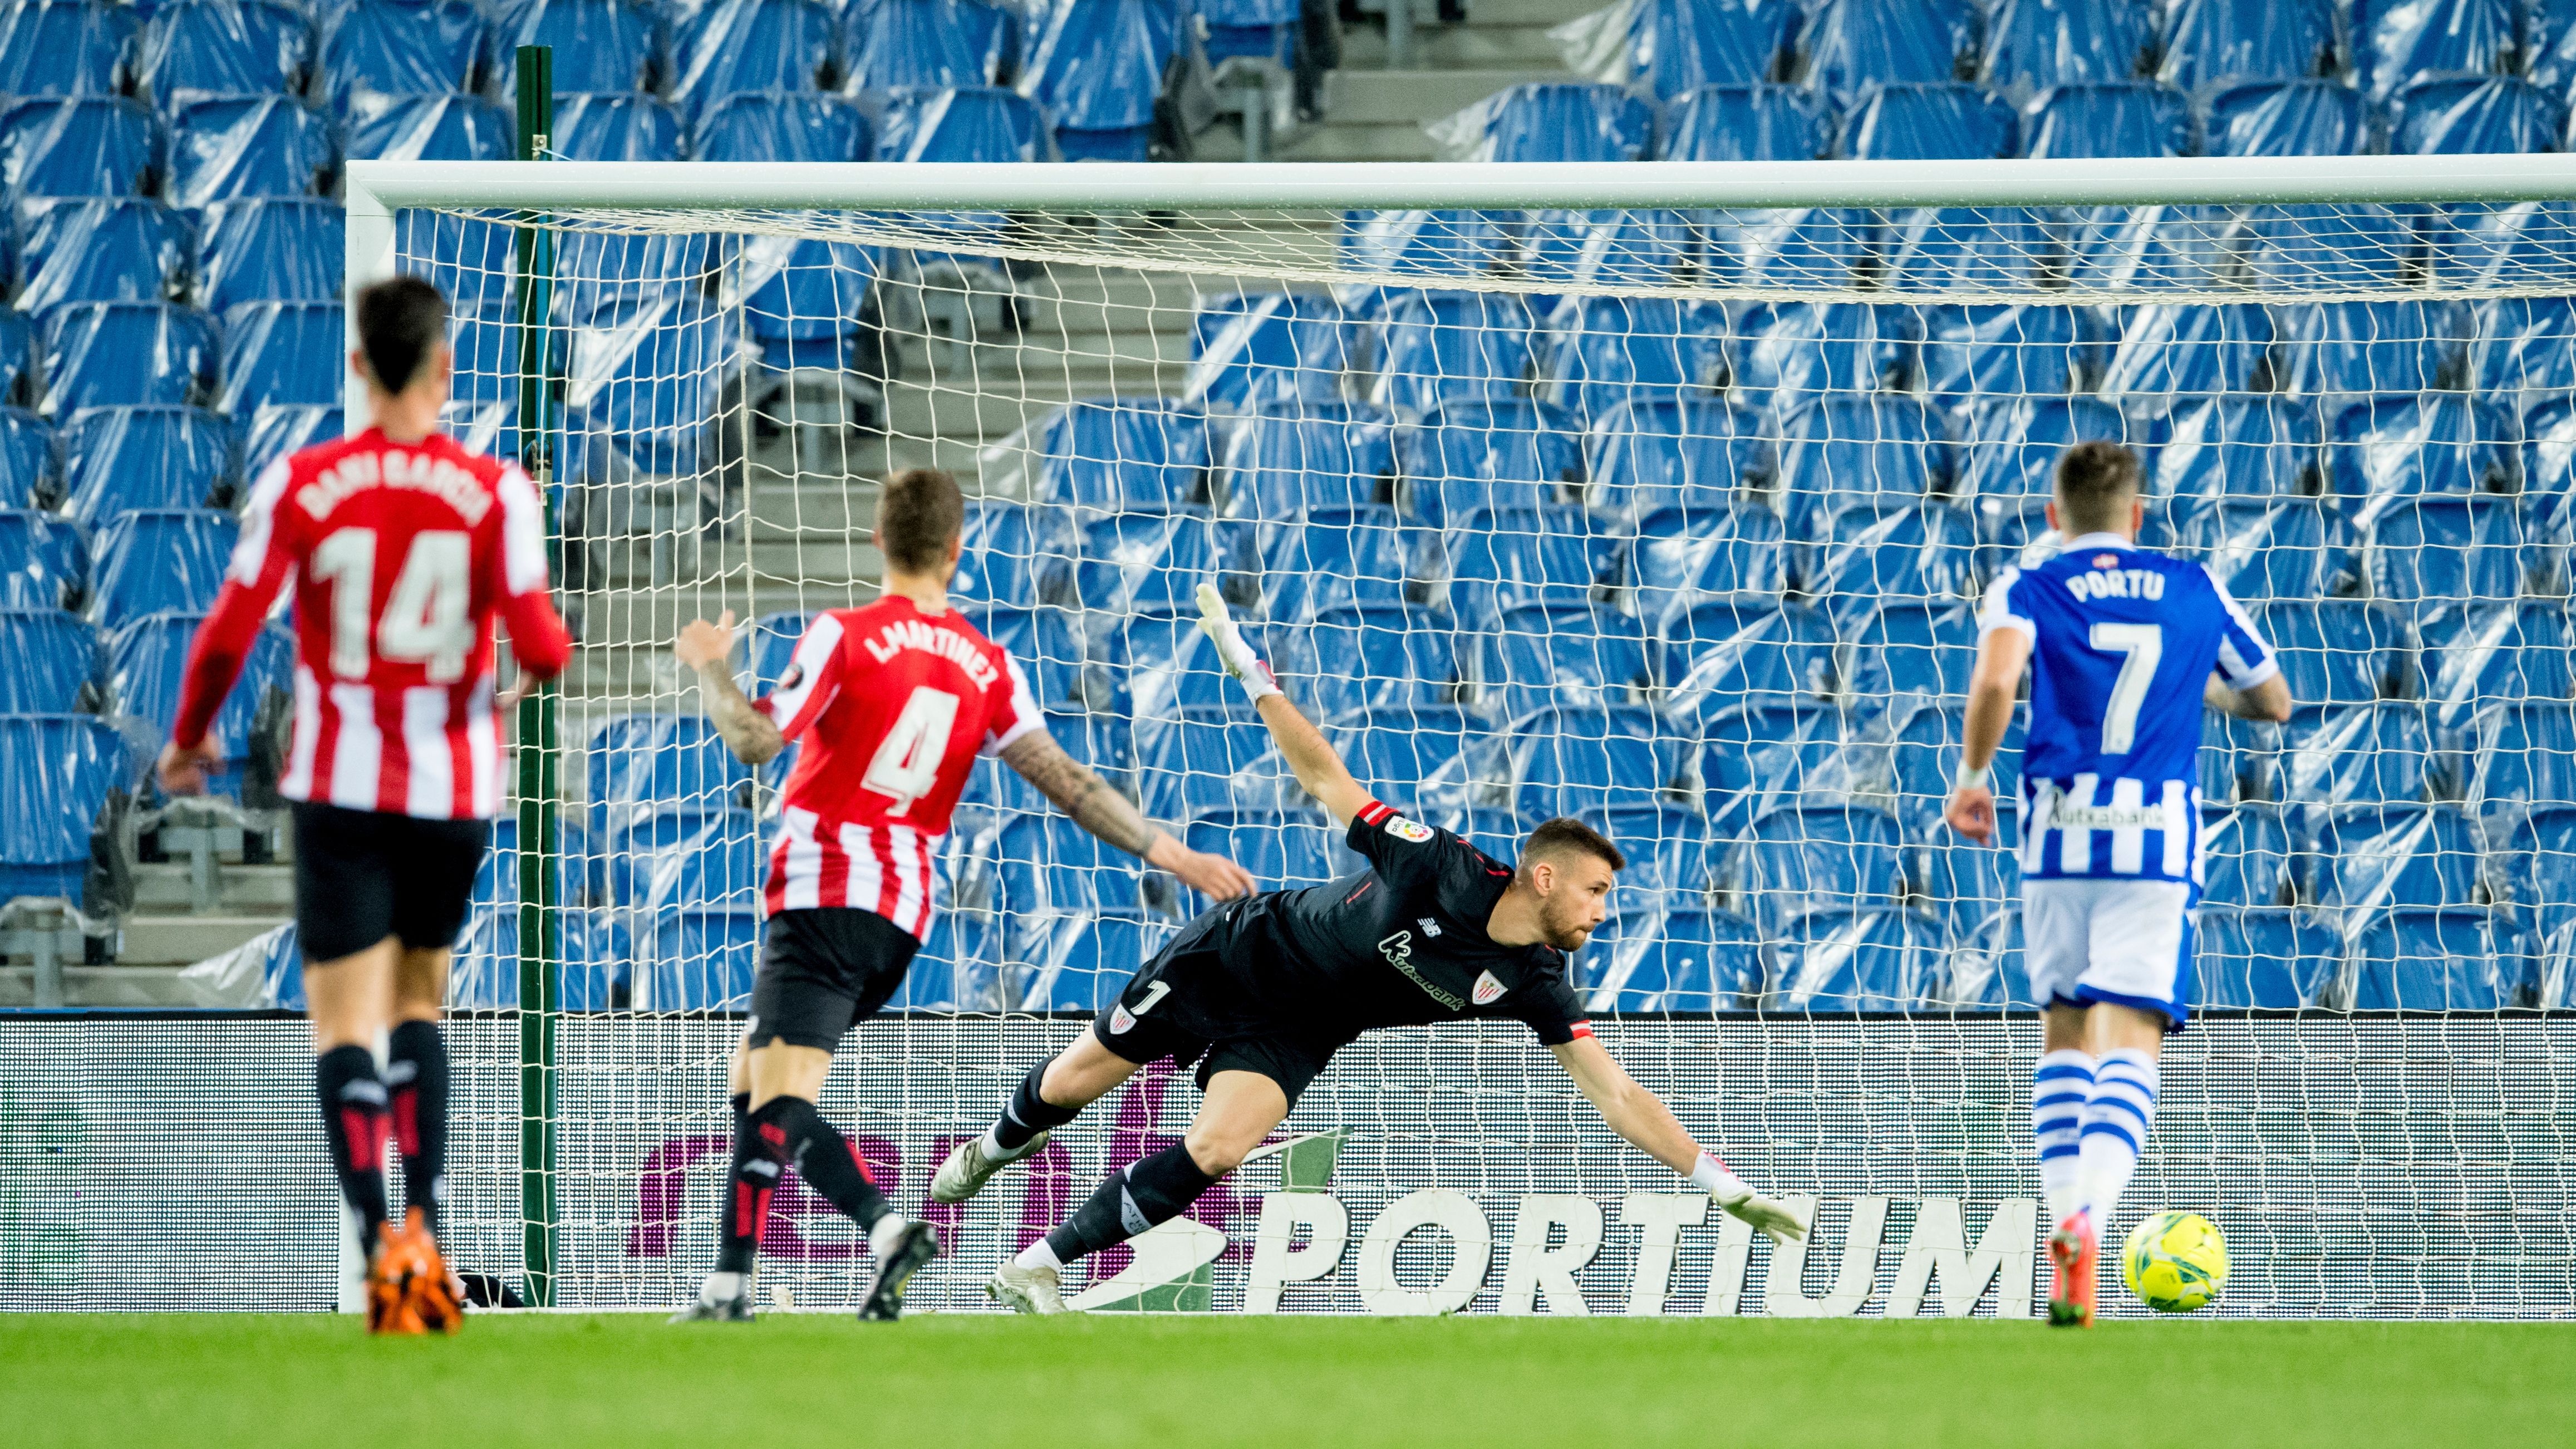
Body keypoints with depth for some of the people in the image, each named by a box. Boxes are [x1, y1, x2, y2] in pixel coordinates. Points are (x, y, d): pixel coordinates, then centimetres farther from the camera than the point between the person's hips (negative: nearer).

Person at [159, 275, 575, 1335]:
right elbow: (540, 649, -11)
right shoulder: (497, 493, -7)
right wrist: (554, 658, 14)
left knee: (347, 1022, 0)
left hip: (339, 783, -1)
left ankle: (383, 1244, -18)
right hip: (452, 786, 1)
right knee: (418, 1000, 20)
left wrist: (190, 736, 11)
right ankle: (423, 1232, 8)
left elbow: (230, 631, -6)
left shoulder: (301, 484, -6)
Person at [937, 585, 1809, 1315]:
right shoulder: (1444, 871, -29)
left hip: (1290, 1036, 3)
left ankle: (1038, 1269, -5)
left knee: (1217, 1151, -21)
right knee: (1070, 1087, 8)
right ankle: (997, 1146, 46)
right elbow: (1328, 781, -20)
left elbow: (1615, 1094, -16)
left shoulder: (1536, 985, -17)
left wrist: (1726, 1188, -22)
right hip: (1237, 957, -3)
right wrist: (1251, 673, -22)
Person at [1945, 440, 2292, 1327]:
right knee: (2130, 1042, -8)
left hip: (2060, 832, 0)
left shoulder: (2026, 591, 6)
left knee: (2064, 1032, 18)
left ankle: (2065, 1214, 7)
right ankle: (2087, 1220, -31)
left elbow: (1996, 679, -16)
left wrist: (1972, 778, -2)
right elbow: (2273, 702, 24)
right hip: (2161, 838, 0)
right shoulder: (2196, 592, 14)